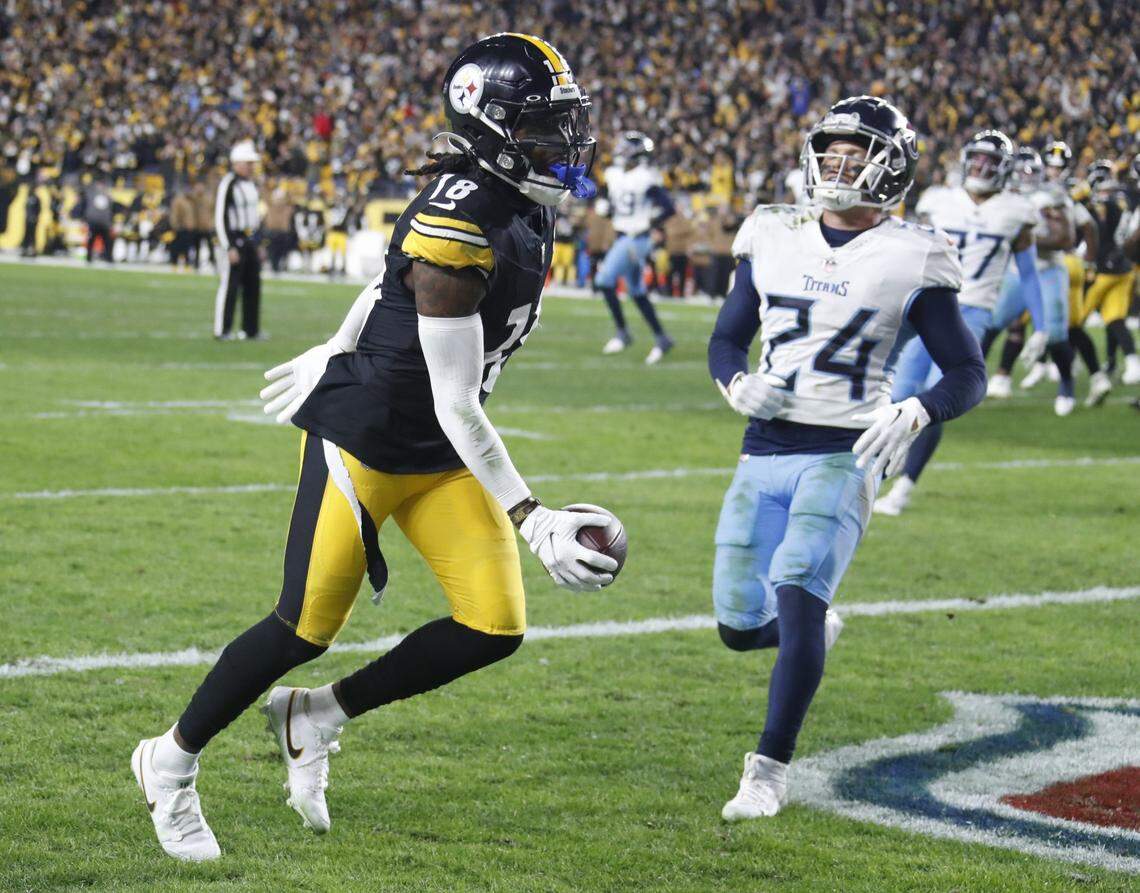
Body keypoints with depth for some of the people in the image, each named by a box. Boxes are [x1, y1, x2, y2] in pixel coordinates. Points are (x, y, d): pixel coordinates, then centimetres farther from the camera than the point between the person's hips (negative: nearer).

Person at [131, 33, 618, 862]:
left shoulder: (523, 207, 1)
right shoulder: (459, 224, -26)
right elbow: (455, 406, -26)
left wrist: (334, 354, 32)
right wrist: (532, 519, -26)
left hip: (442, 456, 8)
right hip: (364, 438, -8)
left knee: (496, 628, -4)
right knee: (308, 628, 0)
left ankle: (317, 717, 15)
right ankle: (173, 760, 23)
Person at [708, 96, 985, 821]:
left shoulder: (911, 261, -2)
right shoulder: (775, 241, 8)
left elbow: (968, 374, 0)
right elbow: (726, 341, 17)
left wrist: (913, 414, -20)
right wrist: (738, 385, -6)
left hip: (843, 458, -4)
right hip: (764, 455, 4)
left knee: (797, 596, -21)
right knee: (740, 626, 4)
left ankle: (770, 771, -11)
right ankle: (817, 629, 40)